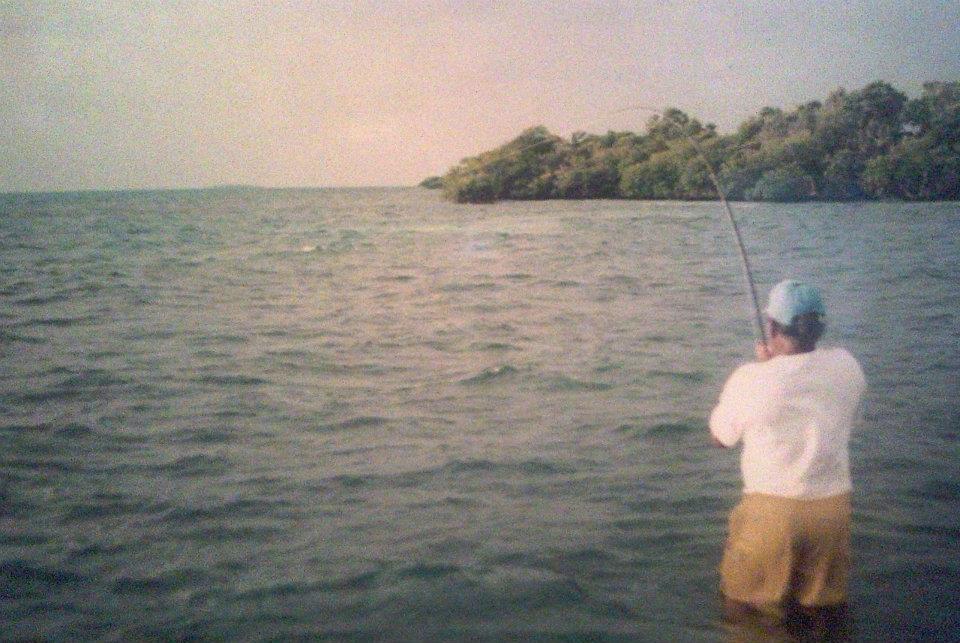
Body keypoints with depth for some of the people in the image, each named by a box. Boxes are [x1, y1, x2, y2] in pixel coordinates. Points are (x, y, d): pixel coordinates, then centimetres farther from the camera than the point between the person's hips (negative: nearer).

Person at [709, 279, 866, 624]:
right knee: (828, 608, 22)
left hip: (770, 510, -3)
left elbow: (719, 436, 2)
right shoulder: (847, 366, -5)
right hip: (832, 507, 4)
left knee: (741, 610, 16)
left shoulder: (752, 379, -16)